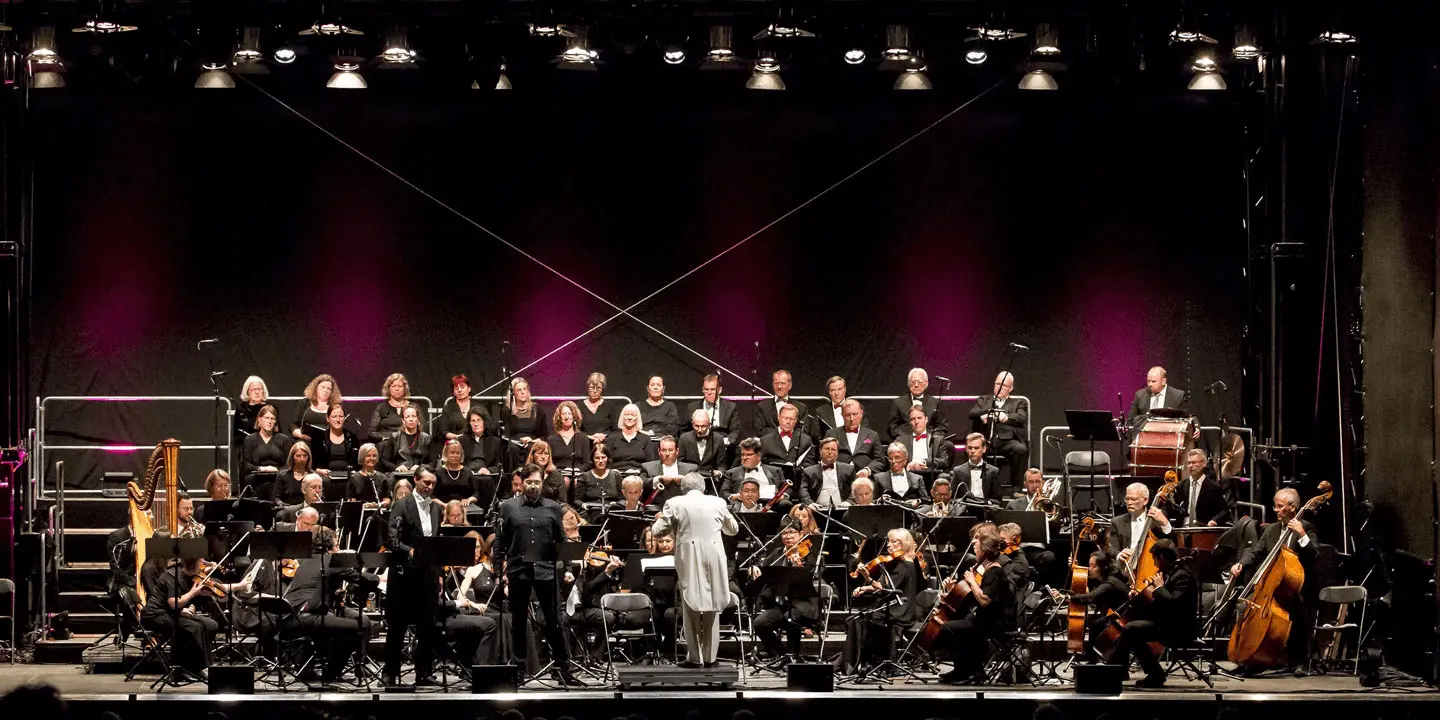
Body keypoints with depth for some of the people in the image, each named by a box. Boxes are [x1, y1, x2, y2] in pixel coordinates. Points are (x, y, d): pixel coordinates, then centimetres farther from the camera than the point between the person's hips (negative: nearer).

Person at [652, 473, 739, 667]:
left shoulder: (674, 504, -1)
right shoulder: (717, 503, 7)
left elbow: (657, 531, 1)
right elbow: (733, 529, 20)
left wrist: (661, 520, 21)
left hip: (689, 560, -2)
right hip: (714, 558, 2)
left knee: (691, 609, 5)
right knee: (712, 608, 12)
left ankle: (695, 658, 3)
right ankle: (710, 657, 14)